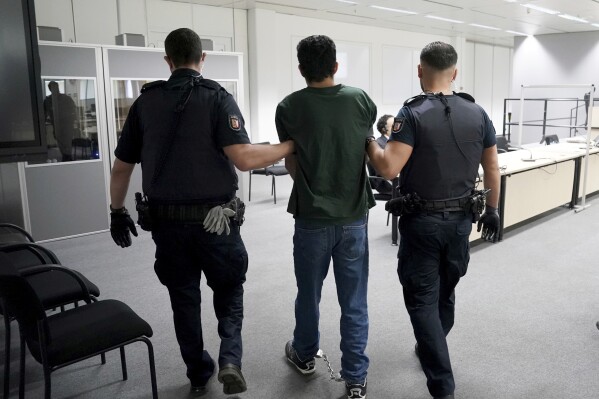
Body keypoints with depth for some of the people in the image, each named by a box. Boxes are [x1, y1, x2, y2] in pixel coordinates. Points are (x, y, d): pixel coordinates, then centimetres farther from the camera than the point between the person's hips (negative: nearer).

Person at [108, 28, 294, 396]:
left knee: (184, 298, 17)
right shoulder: (218, 97, -7)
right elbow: (244, 158, -21)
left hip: (167, 220, 3)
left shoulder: (145, 102, 4)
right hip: (214, 219, -2)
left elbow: (122, 166, 8)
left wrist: (118, 212, 20)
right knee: (229, 289, 19)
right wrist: (291, 146, -10)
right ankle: (230, 359, 1)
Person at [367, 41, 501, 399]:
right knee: (446, 291, 22)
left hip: (423, 221, -5)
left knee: (422, 299, 4)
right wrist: (492, 210, 18)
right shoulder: (478, 114, 1)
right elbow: (492, 168, 7)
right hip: (461, 219, 6)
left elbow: (389, 168, -23)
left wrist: (369, 143, -6)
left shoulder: (413, 114, -15)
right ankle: (432, 349, 44)